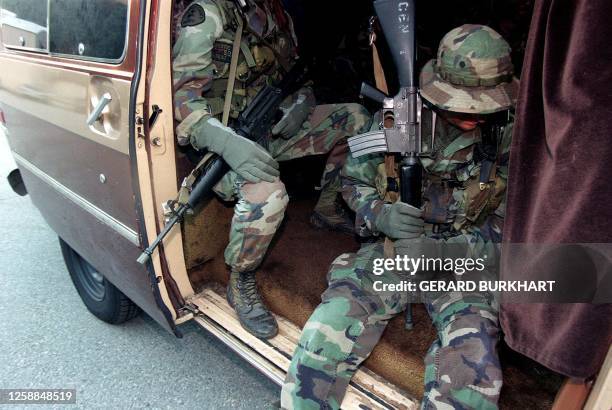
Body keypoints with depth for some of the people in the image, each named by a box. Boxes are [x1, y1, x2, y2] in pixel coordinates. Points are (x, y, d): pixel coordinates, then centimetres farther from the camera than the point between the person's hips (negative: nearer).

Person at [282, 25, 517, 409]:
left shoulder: (510, 139, -6)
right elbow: (354, 181, 7)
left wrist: (449, 251, -20)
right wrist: (379, 214, -16)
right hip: (391, 249, 1)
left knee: (472, 375, -25)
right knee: (326, 333, -21)